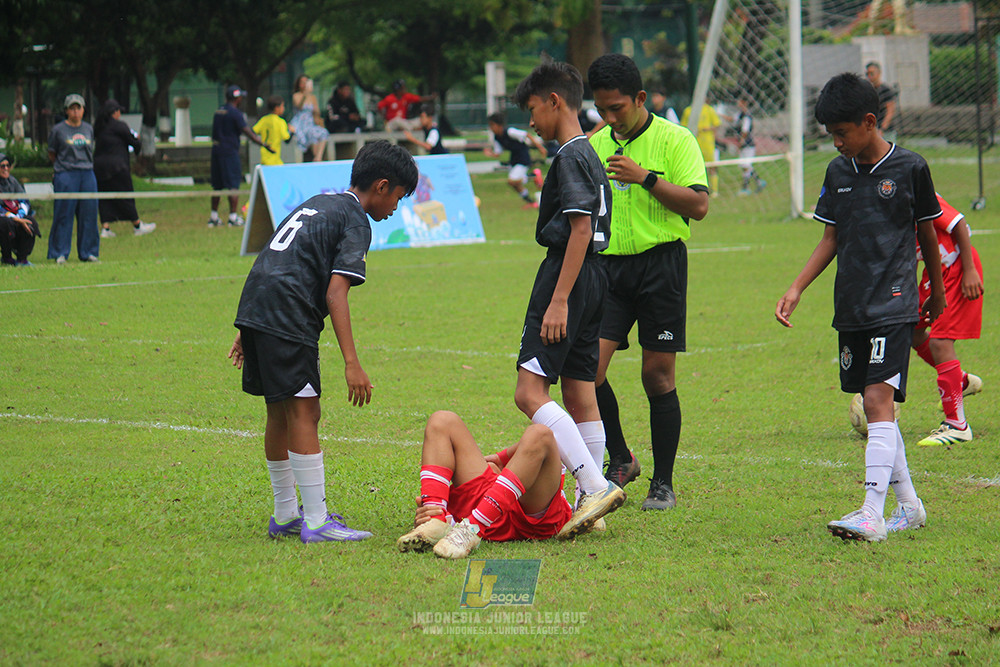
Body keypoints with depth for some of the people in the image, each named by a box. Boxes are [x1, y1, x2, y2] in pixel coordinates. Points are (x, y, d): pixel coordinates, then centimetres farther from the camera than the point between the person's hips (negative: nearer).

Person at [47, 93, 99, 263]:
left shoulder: (88, 128, 13)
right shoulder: (58, 130, 0)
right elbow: (52, 154, 8)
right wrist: (62, 166, 9)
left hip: (87, 174, 4)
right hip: (66, 176, -4)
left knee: (89, 214, 4)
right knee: (64, 214, -4)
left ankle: (87, 252, 13)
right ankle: (60, 253, 1)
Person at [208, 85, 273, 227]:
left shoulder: (219, 111, 12)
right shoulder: (235, 113, -11)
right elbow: (248, 132, -14)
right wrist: (264, 145, -9)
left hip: (216, 150, 8)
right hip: (229, 151, -8)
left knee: (217, 185, 13)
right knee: (233, 184, -4)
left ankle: (213, 217, 16)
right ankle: (233, 217, -6)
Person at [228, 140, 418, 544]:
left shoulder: (318, 204, 25)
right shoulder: (355, 222, -3)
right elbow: (335, 292, -14)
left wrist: (247, 334, 28)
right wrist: (352, 363, -19)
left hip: (254, 311, 9)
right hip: (287, 318, -9)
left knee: (280, 413, 17)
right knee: (303, 412, -8)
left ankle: (286, 515, 26)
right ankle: (316, 522, -9)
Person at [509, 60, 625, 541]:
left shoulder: (570, 156, -12)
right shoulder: (588, 155, 19)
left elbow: (581, 228, -19)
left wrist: (558, 300, -22)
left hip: (566, 277, -10)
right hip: (593, 280, 10)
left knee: (530, 392, -15)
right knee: (580, 397, 10)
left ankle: (596, 485, -23)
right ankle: (588, 503, 11)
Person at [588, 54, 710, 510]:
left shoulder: (675, 140, -2)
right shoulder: (594, 146, 13)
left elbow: (699, 204, -11)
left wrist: (646, 178, -18)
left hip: (660, 263, -4)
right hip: (608, 266, 4)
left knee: (658, 375, -1)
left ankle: (663, 482, 10)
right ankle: (619, 461, 9)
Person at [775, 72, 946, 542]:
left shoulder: (910, 168, -5)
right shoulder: (838, 172, 8)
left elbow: (927, 234, 7)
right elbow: (830, 240, 14)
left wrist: (936, 292, 17)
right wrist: (796, 289, 3)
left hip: (894, 305, -6)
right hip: (850, 308, 6)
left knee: (879, 399, -17)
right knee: (874, 407, 10)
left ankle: (872, 513, -23)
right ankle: (908, 504, 22)